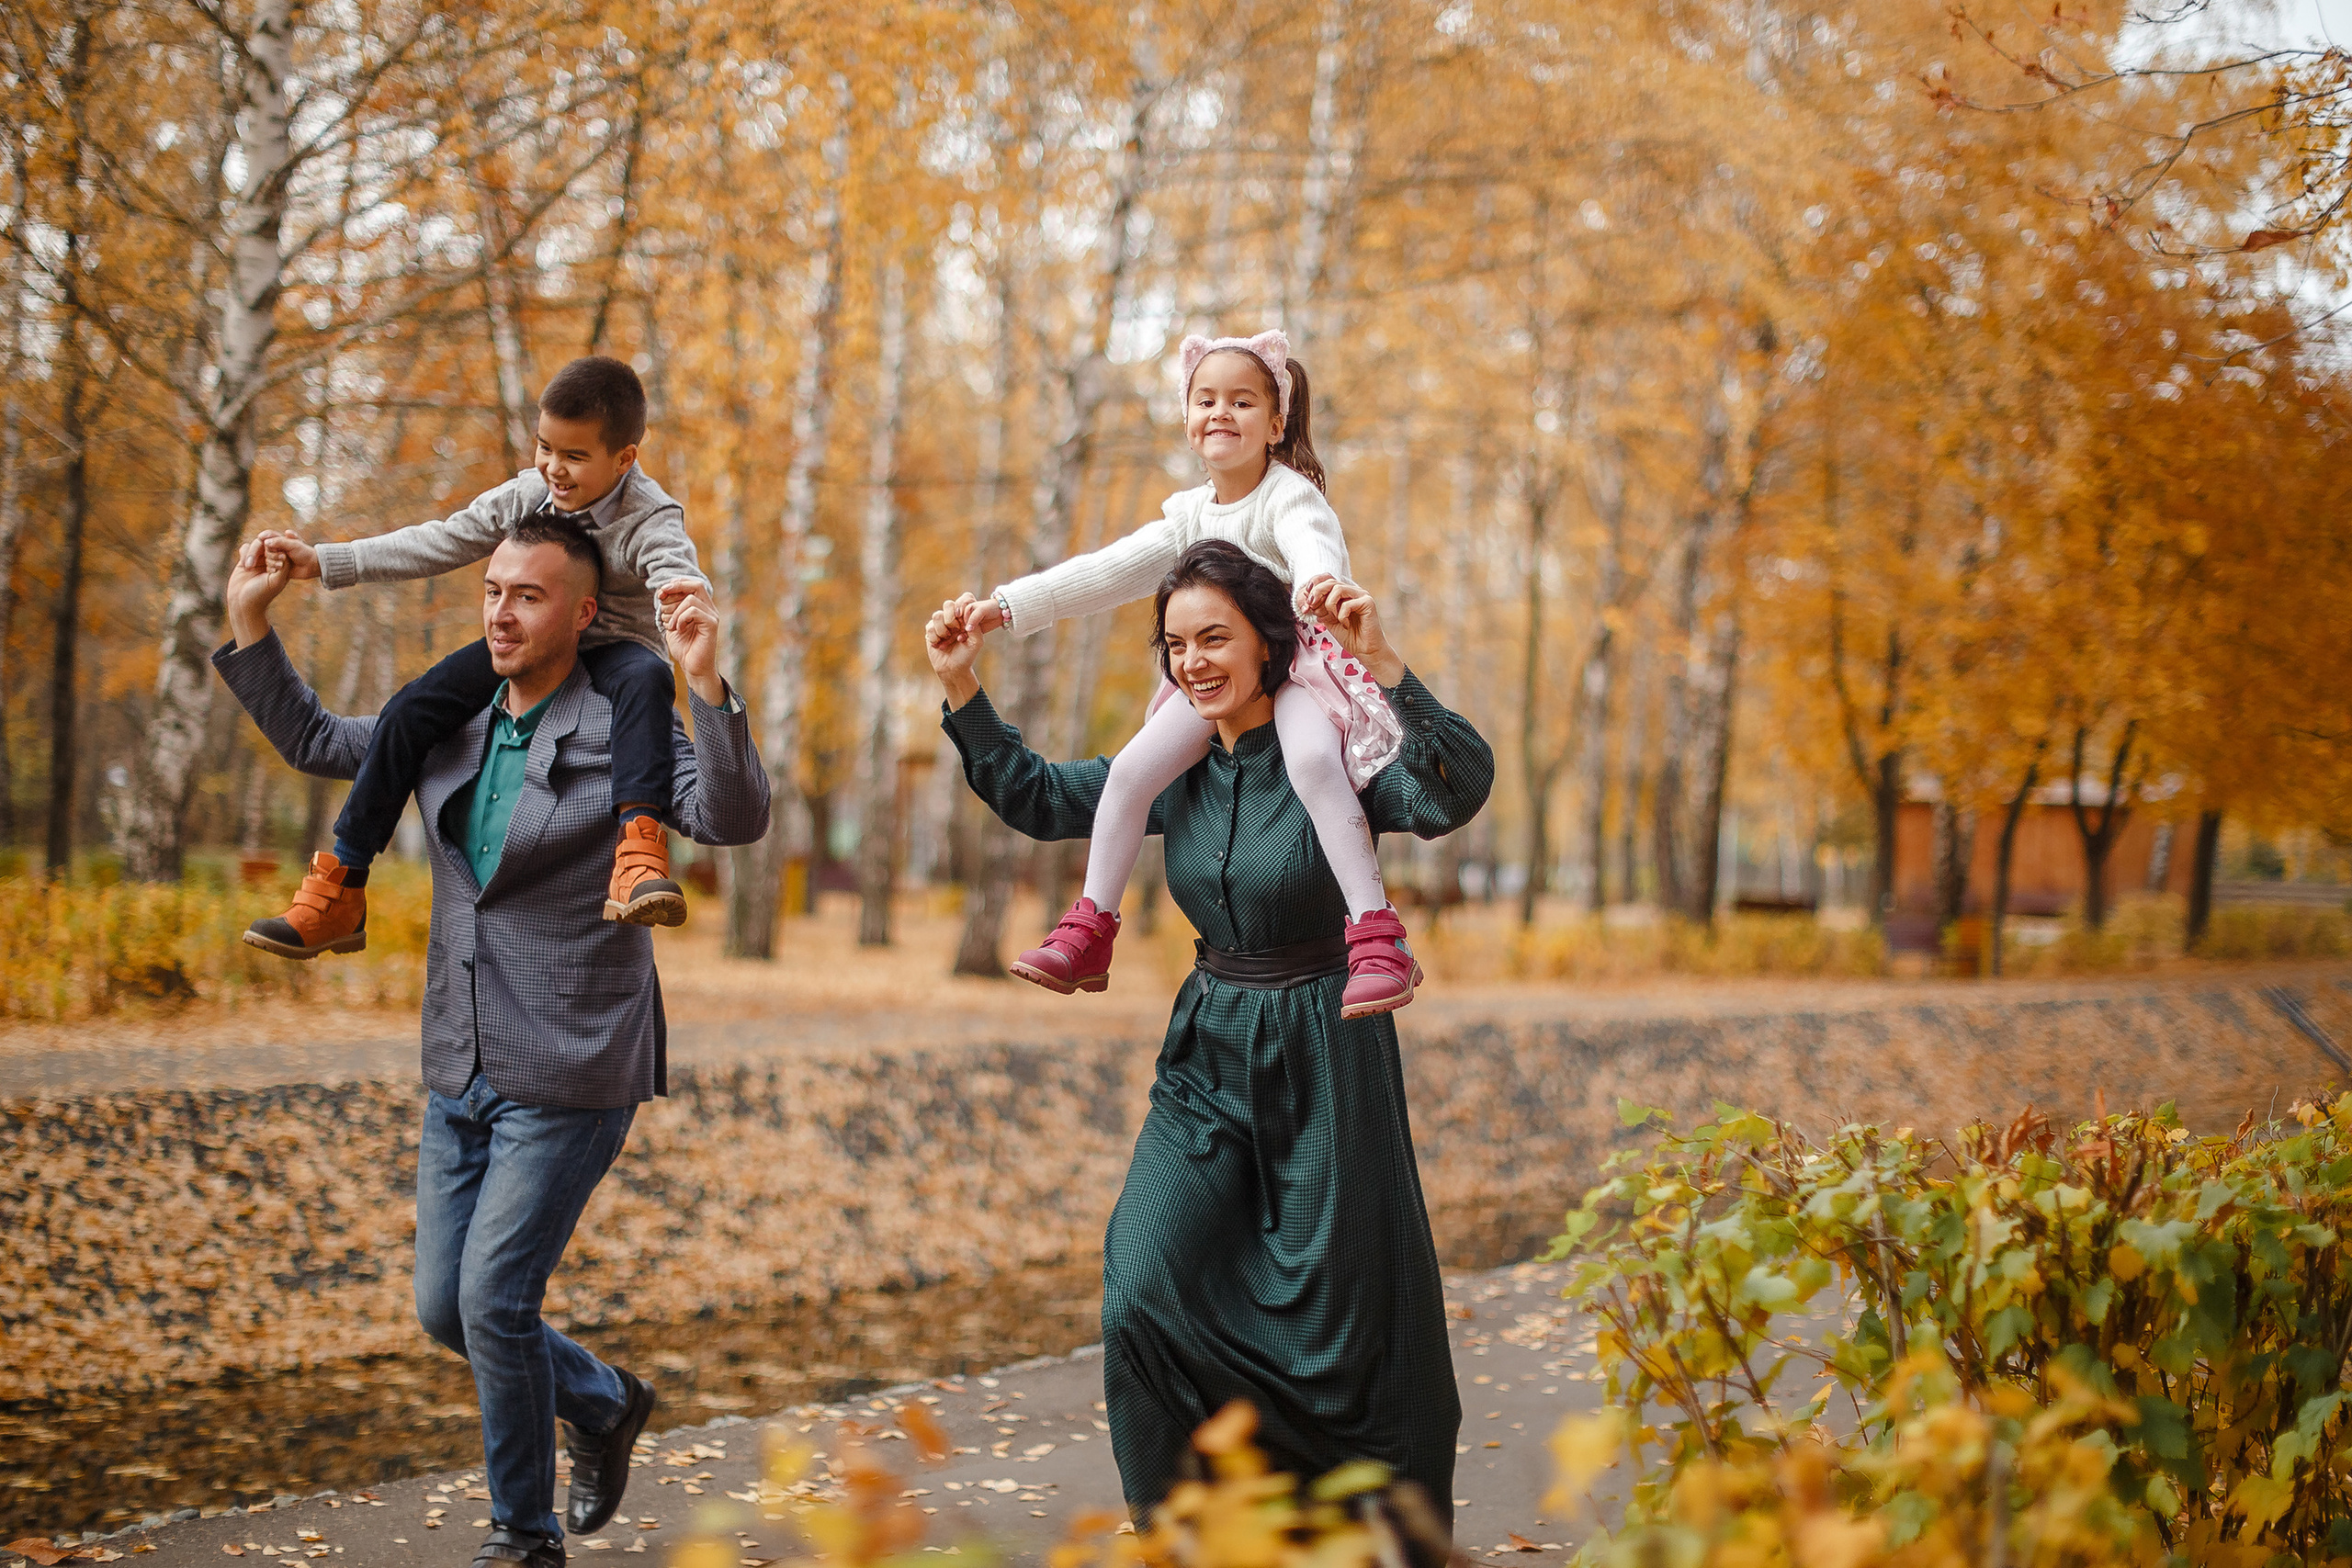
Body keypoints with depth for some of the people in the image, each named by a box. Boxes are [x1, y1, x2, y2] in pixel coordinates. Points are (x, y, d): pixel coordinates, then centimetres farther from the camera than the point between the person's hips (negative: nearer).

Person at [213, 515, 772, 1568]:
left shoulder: (624, 734, -10)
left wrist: (705, 684, -37)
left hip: (569, 1081, -7)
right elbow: (310, 741, 21)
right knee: (445, 1308, 9)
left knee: (493, 1301, -9)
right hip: (461, 1075, 7)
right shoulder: (451, 728, 9)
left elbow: (734, 819, -25)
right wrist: (248, 620, 11)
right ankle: (605, 1405, 35)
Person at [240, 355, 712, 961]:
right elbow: (440, 543, 3)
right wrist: (323, 562, -1)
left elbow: (672, 568, -38)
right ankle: (338, 892, -10)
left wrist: (687, 593, -66)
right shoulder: (528, 495, -2)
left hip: (615, 649, -5)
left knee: (647, 678, -42)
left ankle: (639, 844, -56)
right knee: (412, 709, -14)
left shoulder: (650, 519, -18)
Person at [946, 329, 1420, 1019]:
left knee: (1313, 762, -36)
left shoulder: (1288, 495, -14)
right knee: (1132, 768, -10)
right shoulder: (1191, 513, 8)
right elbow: (1108, 571, 10)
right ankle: (1088, 932, 3)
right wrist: (1010, 605, 4)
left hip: (1298, 663, -7)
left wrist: (1319, 582, -63)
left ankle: (1379, 940, -35)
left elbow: (1314, 544, -37)